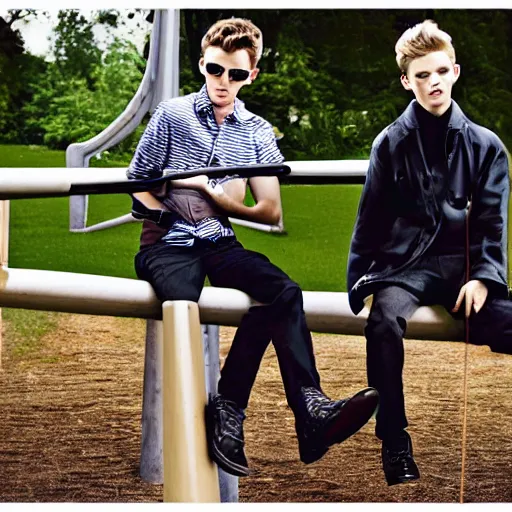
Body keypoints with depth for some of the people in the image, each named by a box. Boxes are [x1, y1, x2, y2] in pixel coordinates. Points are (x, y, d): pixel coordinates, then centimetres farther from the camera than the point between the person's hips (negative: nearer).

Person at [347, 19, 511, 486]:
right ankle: (395, 443, -21)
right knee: (385, 322, -35)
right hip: (404, 261, -1)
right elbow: (371, 218, 10)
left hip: (462, 262, 1)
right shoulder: (391, 143, 7)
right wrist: (357, 281, 4)